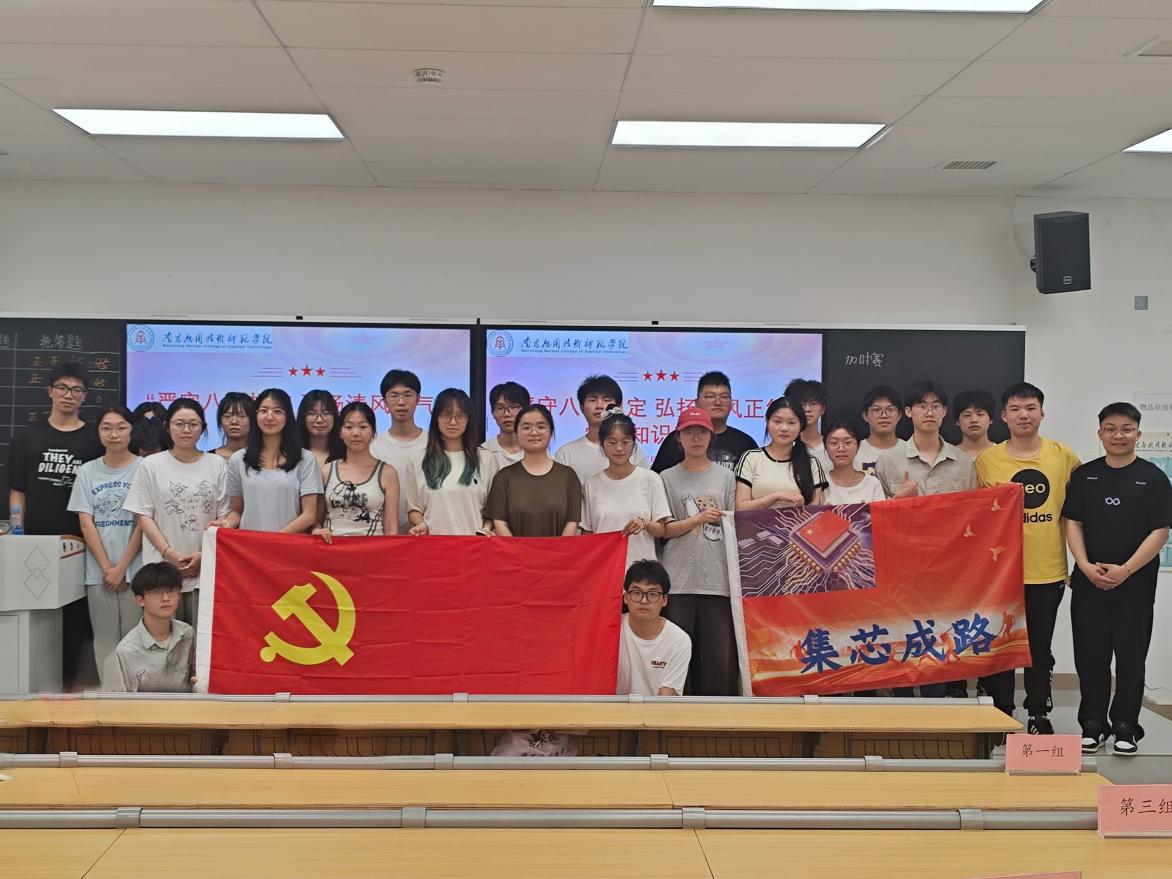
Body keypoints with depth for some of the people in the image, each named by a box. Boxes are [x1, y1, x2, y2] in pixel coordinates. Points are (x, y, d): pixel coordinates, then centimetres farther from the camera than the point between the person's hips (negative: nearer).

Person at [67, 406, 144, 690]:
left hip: (135, 568, -3)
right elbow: (86, 524, 3)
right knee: (105, 639, 7)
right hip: (99, 570, 3)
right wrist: (106, 567, -5)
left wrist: (122, 567, -9)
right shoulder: (87, 471, 7)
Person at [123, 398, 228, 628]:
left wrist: (204, 554, -6)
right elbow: (143, 515, 3)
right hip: (162, 568, 0)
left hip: (207, 567, 1)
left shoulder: (217, 465, 7)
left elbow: (224, 516, 6)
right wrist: (168, 553, -8)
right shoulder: (151, 465, 5)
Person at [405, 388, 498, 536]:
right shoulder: (416, 462, 11)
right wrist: (420, 523, -4)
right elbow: (413, 507, 15)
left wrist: (486, 528, -4)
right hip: (433, 541, 0)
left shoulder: (487, 459, 10)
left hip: (473, 542, 0)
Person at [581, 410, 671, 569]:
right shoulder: (591, 485, 5)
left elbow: (661, 530, 3)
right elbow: (587, 534, 10)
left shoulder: (650, 479, 2)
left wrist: (645, 524, -16)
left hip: (641, 566, -1)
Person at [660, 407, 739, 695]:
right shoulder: (667, 478, 8)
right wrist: (698, 519, -12)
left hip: (718, 576, 0)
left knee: (720, 649, 0)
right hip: (679, 578, 0)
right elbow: (663, 529, 2)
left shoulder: (726, 476, 10)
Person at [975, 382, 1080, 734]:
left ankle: (1039, 715, 27)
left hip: (1048, 570, 1)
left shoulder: (1064, 456, 1)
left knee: (1040, 648, 12)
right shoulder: (986, 460, -3)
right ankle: (1000, 715, 21)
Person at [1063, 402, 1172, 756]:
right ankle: (1093, 725, 18)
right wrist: (1086, 566, -10)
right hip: (1088, 583, 2)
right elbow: (1073, 523, 4)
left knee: (1131, 657, 5)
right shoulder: (1084, 475, 6)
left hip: (1136, 585, -2)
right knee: (1090, 657, 6)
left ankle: (1126, 727, 18)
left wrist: (1125, 570, -14)